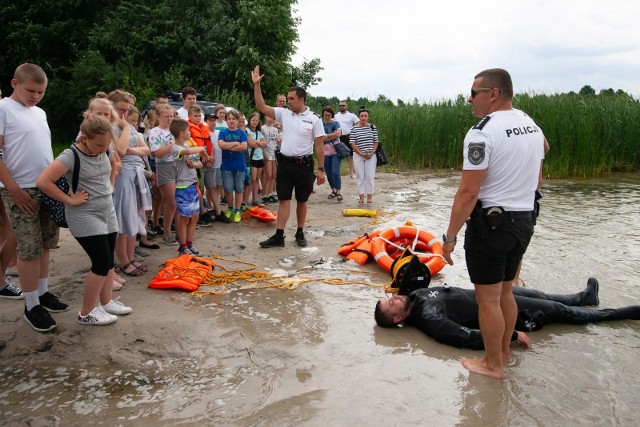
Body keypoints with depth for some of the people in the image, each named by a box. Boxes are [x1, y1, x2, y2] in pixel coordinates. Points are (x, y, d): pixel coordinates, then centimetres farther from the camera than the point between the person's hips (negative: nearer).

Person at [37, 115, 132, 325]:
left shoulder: (106, 151, 1)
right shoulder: (71, 156, -20)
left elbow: (115, 164, 26)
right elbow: (42, 181, -28)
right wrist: (69, 200, -20)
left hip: (108, 212, 7)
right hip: (85, 216, -7)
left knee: (108, 261, 12)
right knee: (102, 262, -10)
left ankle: (106, 302, 28)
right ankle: (87, 313, 5)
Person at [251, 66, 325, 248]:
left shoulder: (314, 119, -4)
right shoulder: (283, 113, 4)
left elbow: (319, 145, -3)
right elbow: (261, 107, 0)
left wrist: (321, 169, -6)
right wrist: (256, 84, -8)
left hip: (304, 165, -2)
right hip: (285, 163, 2)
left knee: (302, 200, 9)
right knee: (284, 199, 2)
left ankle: (300, 233, 23)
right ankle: (279, 236, 3)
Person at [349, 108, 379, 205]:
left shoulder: (373, 127, 2)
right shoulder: (354, 129, -3)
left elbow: (376, 142, 3)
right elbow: (353, 144, -5)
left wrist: (371, 153, -10)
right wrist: (361, 154, -13)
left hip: (371, 156, 1)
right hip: (358, 156, -1)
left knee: (370, 176, 1)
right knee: (360, 176, 4)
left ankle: (369, 196, 11)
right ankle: (361, 197, 11)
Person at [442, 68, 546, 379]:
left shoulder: (482, 132, -17)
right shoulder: (533, 127, 9)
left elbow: (468, 193, -21)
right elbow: (536, 181, 18)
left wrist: (450, 236, -14)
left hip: (491, 222, -8)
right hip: (524, 221, 9)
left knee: (488, 298, 4)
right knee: (505, 292, 21)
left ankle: (493, 365, 17)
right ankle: (503, 351, 36)